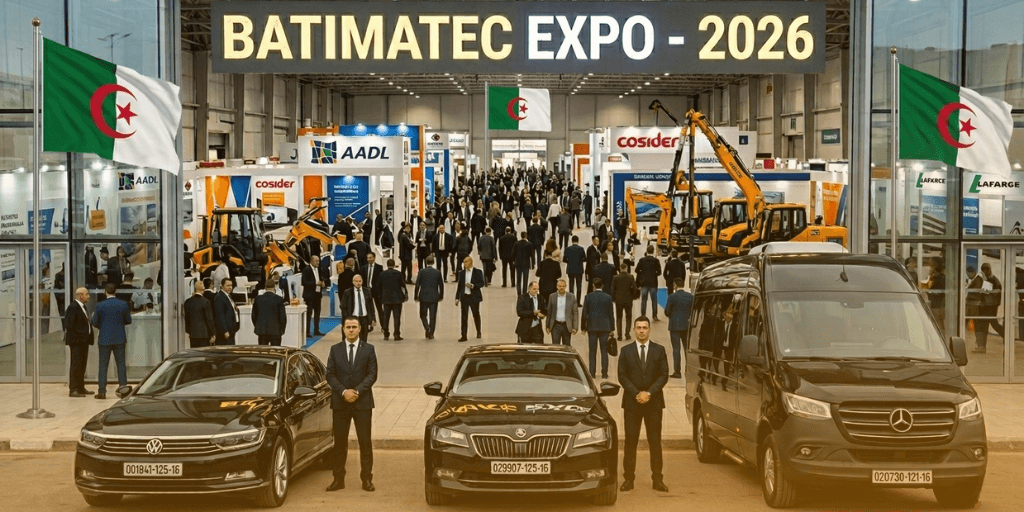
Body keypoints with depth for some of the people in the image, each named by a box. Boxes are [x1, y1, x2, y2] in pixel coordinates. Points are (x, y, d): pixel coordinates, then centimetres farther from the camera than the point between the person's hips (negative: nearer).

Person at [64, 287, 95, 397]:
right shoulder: (73, 307, -14)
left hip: (84, 341, 10)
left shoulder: (83, 307, 17)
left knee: (82, 365, 14)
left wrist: (89, 338, 13)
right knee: (76, 365, -9)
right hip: (76, 342, -10)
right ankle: (73, 390, -8)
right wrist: (77, 337, -18)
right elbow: (69, 325, -19)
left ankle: (81, 388, 21)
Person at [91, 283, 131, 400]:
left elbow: (95, 323, -2)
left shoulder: (100, 306, -8)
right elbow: (128, 320, 5)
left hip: (105, 339, -1)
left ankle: (102, 391, 2)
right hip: (119, 338, 2)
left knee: (103, 365, 4)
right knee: (121, 365, 7)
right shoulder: (123, 304, -3)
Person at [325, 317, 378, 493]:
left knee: (365, 441, -1)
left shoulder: (368, 349, 4)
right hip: (340, 402, 1)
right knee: (340, 441, 3)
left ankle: (367, 479, 5)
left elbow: (372, 374, -1)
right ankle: (338, 479, 8)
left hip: (363, 402, -1)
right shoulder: (335, 350, 8)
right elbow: (330, 374, 2)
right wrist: (344, 391, -12)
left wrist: (357, 391, -13)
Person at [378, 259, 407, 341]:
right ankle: (396, 335, -6)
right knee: (397, 316, -1)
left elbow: (378, 286, 6)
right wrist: (406, 294, 8)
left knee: (386, 316, 11)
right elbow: (403, 285, -5)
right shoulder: (398, 273, -7)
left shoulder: (382, 274, 1)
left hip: (386, 298, 2)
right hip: (397, 298, -2)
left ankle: (386, 334, 13)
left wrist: (380, 297, 15)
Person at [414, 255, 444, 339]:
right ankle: (431, 334, 6)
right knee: (432, 316, 6)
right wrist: (441, 296, 19)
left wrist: (416, 296, 5)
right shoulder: (437, 272, -1)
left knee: (423, 315, 12)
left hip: (423, 297, -1)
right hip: (434, 297, 1)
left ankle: (427, 327, -12)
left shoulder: (422, 271, -6)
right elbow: (441, 285, 5)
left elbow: (417, 285, -5)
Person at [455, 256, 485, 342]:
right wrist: (457, 298, 5)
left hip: (474, 297, -2)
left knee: (476, 315, 11)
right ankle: (464, 335, -2)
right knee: (464, 316, -2)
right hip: (464, 297, 2)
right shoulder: (461, 273, 7)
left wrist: (473, 286, -20)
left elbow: (481, 283, -5)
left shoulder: (478, 272, -2)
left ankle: (478, 332, 31)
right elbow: (459, 286, 8)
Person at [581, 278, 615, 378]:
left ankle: (592, 373, 5)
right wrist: (612, 328, 10)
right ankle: (604, 373, 3)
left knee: (592, 351, 5)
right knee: (604, 351, 4)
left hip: (592, 327, 0)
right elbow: (611, 314, 2)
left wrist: (583, 327, 7)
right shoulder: (608, 297, -2)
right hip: (604, 327, 0)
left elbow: (584, 313, -3)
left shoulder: (588, 297, -4)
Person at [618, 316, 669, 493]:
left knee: (655, 442, 0)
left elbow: (664, 375, 1)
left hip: (654, 402, 0)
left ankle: (657, 479, 3)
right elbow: (622, 376, 2)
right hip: (632, 402, 0)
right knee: (630, 441, 0)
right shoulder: (626, 351, 7)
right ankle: (628, 478, 3)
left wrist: (649, 393, -11)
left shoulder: (659, 350, 6)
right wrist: (636, 394, -10)